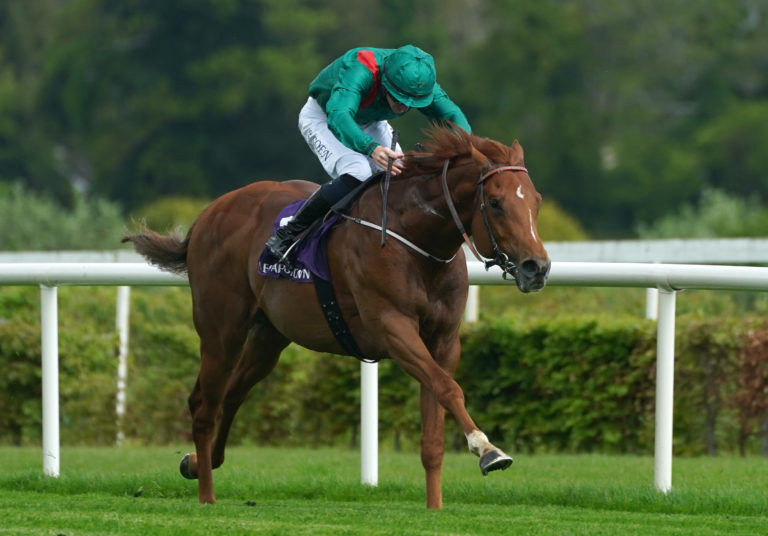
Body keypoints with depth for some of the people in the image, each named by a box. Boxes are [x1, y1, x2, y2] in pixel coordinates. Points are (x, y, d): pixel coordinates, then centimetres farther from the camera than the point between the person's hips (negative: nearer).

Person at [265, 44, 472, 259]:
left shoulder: (419, 80, -25)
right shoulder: (358, 72, -43)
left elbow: (453, 115, -27)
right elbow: (338, 117, -56)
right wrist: (371, 148, -73)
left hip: (369, 122, 6)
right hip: (321, 118, -6)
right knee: (357, 174, -30)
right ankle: (288, 235, -22)